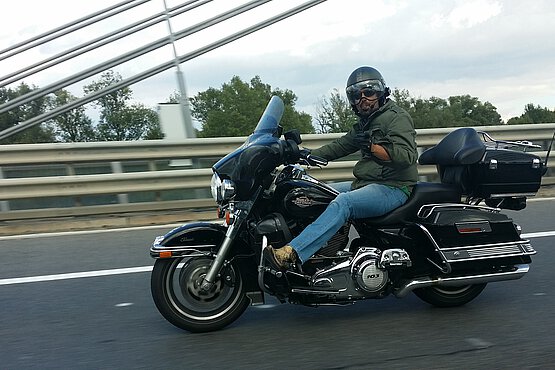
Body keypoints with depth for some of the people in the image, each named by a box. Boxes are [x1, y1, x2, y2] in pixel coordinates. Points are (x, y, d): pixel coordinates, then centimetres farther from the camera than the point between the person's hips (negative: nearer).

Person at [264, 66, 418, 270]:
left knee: (342, 203, -33)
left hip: (392, 187, -10)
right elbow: (339, 146, 22)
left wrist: (371, 146, -30)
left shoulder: (397, 117, -4)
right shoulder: (363, 124, 25)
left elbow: (407, 155, -18)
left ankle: (290, 254, -45)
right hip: (365, 183, 10)